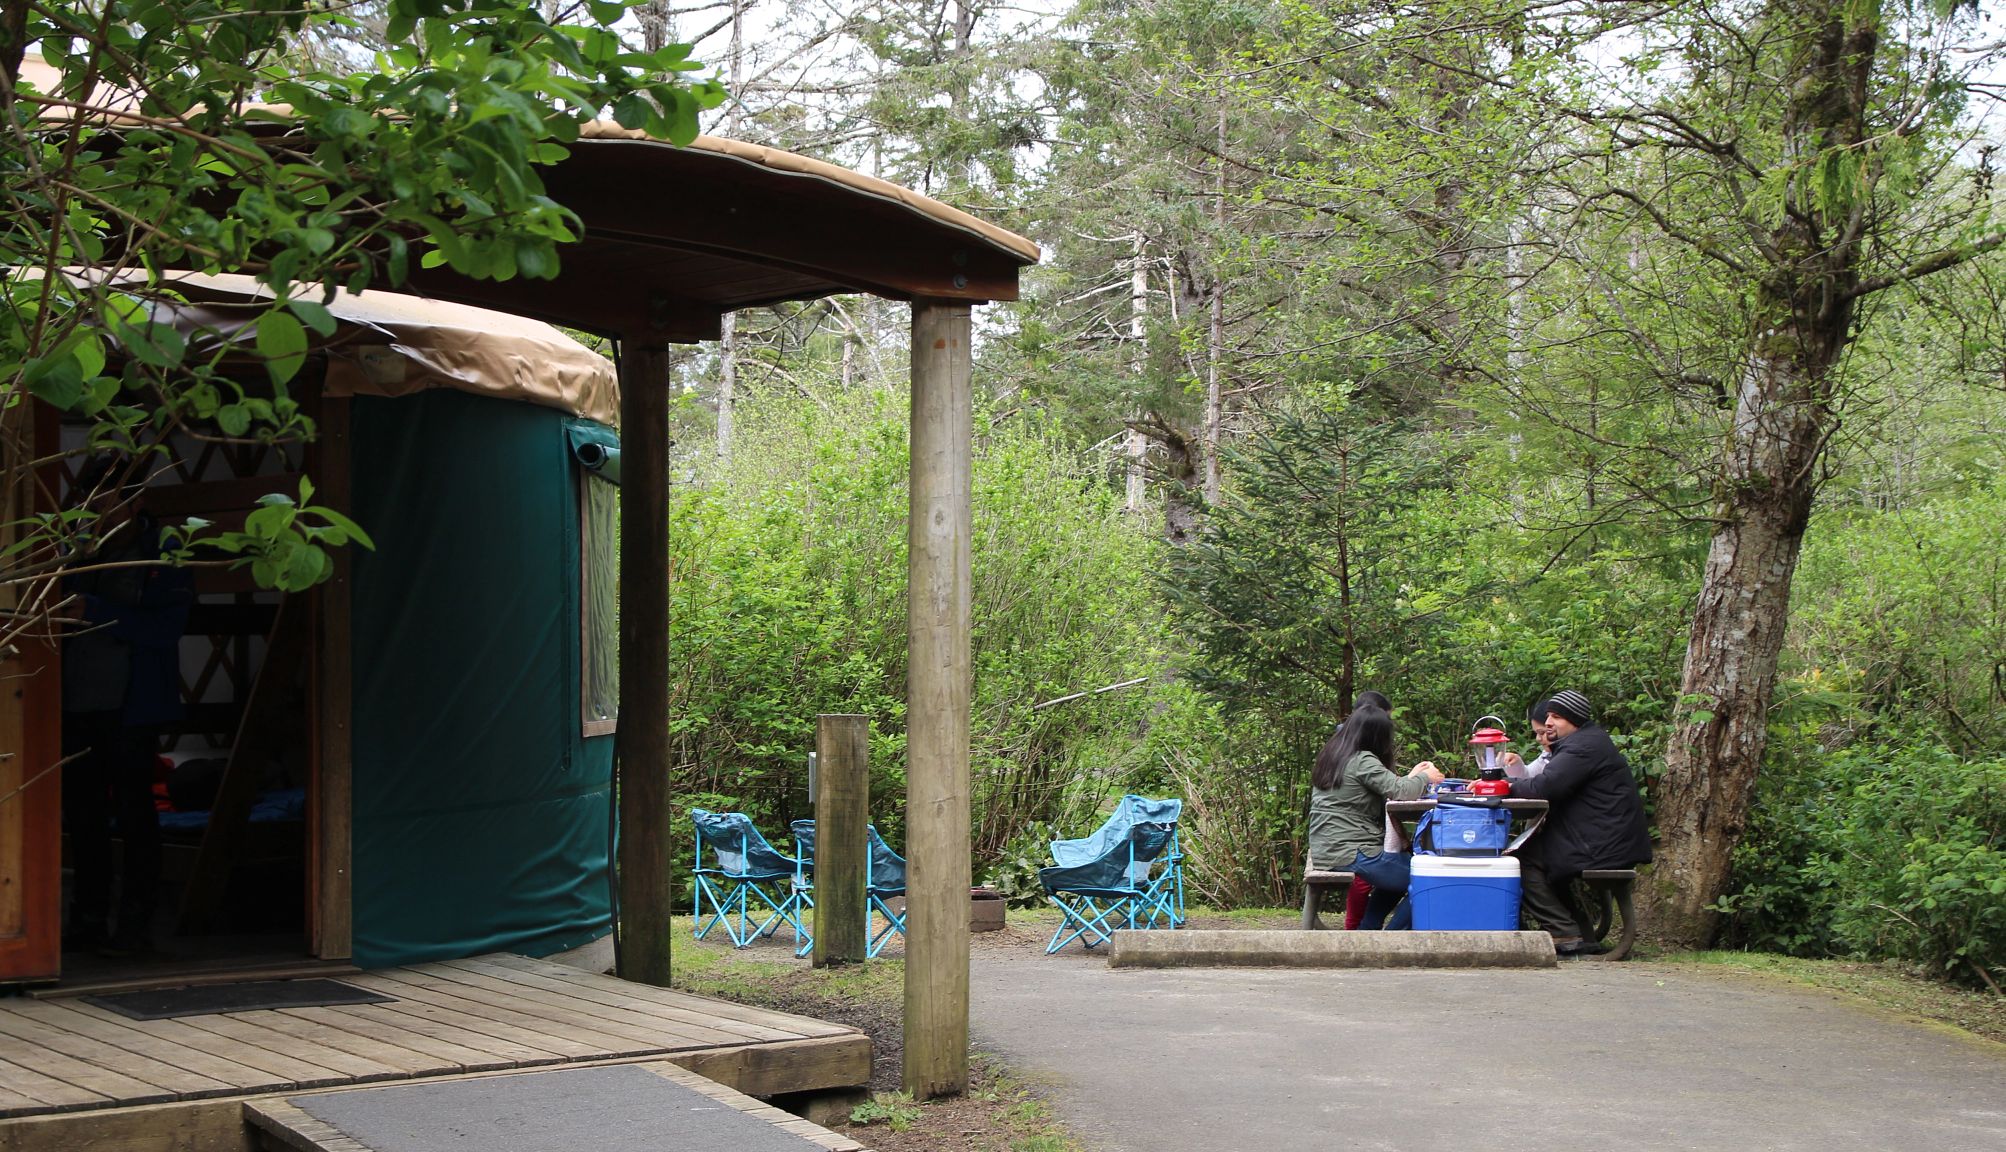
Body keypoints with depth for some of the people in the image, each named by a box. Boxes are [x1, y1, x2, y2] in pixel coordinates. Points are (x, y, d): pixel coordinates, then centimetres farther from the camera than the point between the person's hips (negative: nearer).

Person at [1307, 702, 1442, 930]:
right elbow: (1399, 792, -21)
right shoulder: (1363, 761, -14)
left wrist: (1412, 777, 19)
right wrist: (1425, 777, -2)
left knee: (1397, 877, 30)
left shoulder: (1329, 757, 14)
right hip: (1351, 856, -10)